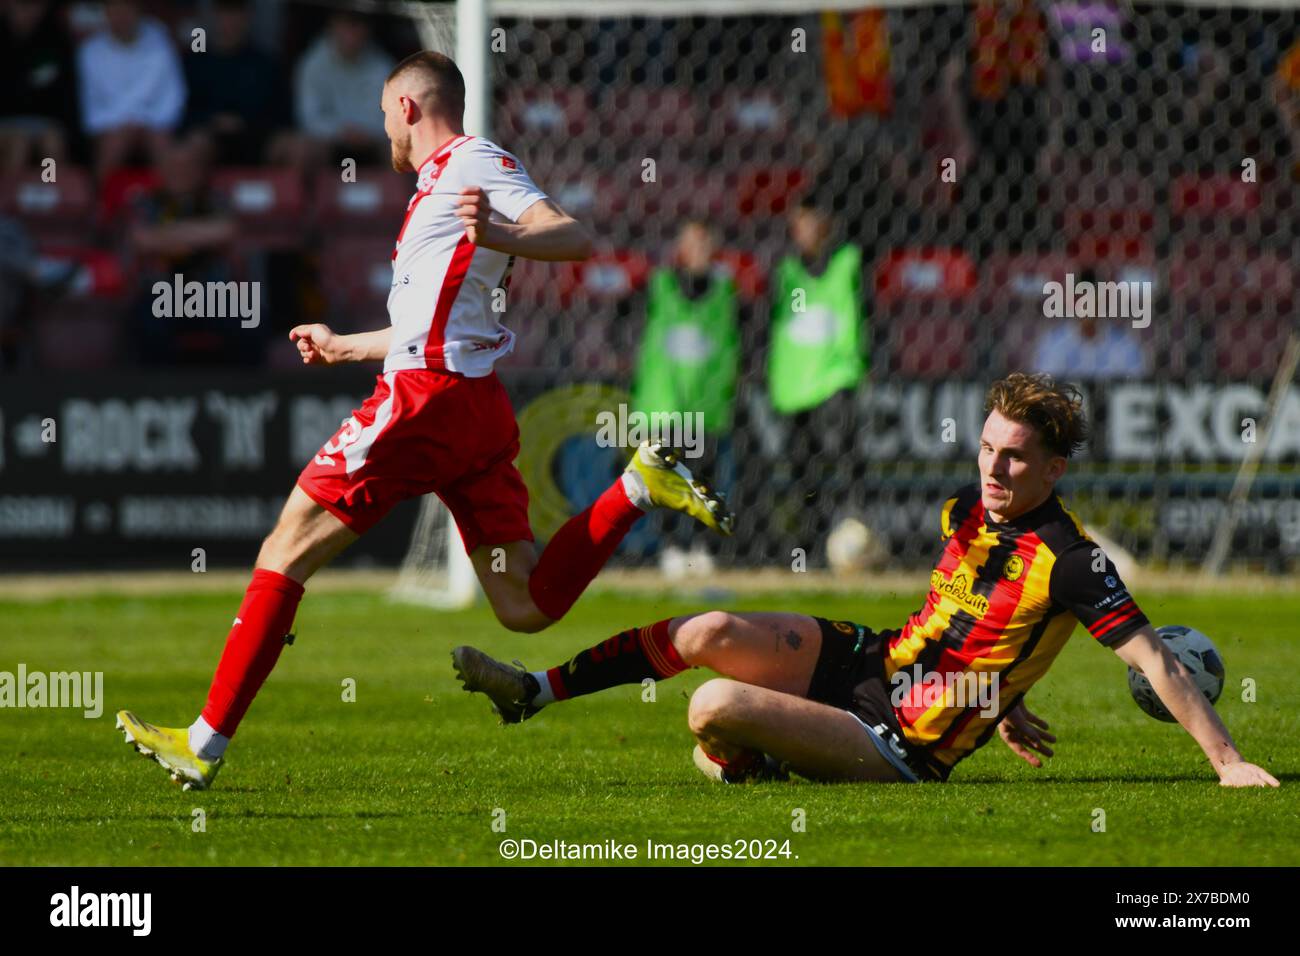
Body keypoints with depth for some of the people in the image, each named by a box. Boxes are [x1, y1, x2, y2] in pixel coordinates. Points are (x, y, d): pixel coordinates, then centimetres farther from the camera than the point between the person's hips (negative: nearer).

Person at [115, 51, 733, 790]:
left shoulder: (474, 163, -1)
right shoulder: (443, 182, 28)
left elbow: (574, 238, -16)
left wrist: (497, 237, -36)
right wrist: (344, 347, 51)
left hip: (428, 396, -9)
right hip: (475, 403, 9)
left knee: (288, 550, -5)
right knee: (526, 608, 1)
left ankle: (206, 744, -6)